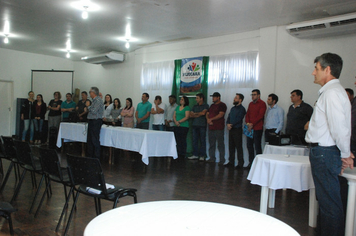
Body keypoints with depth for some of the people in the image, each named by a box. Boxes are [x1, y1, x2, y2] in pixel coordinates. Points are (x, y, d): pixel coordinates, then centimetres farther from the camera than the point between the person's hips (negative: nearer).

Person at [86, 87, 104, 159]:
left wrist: (88, 106, -8)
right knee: (90, 140, 15)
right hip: (92, 121, 10)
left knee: (95, 140, -7)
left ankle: (96, 158, -1)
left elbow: (94, 111, -21)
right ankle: (90, 155, 24)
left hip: (96, 122, -10)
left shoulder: (98, 100, -14)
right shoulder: (95, 100, 16)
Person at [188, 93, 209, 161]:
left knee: (202, 141, -2)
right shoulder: (195, 106, 19)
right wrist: (199, 114, -3)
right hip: (195, 125, 5)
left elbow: (203, 113, -12)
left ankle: (202, 156, 2)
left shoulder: (205, 106, 4)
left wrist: (195, 114, 2)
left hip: (202, 125, -5)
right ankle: (195, 155, 10)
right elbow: (191, 115, 12)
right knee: (195, 140, 4)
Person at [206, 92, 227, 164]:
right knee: (211, 144, 10)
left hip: (219, 128, -7)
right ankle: (212, 158, 18)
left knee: (220, 144, -4)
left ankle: (222, 159, 1)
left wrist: (211, 119, -11)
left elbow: (220, 115, -14)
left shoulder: (222, 105, -3)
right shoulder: (212, 105, 20)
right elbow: (207, 114, 18)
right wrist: (208, 119, -3)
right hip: (211, 127, 7)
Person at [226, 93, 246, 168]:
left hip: (237, 130, -7)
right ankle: (231, 162, 18)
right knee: (231, 146, 10)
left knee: (239, 147, -4)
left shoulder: (242, 109, -7)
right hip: (231, 129, 7)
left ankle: (240, 163, 3)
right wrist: (228, 124, -5)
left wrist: (231, 125, -16)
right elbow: (228, 117, 13)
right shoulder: (232, 108, 17)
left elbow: (238, 119, -16)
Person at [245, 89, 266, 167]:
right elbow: (247, 114, 15)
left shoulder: (262, 104, -4)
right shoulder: (250, 104, 18)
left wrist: (252, 124, -15)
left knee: (257, 146, -4)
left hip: (257, 128, -7)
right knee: (249, 145, 9)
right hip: (250, 128, 7)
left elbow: (260, 115, -12)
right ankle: (251, 162, 17)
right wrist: (247, 123, -3)